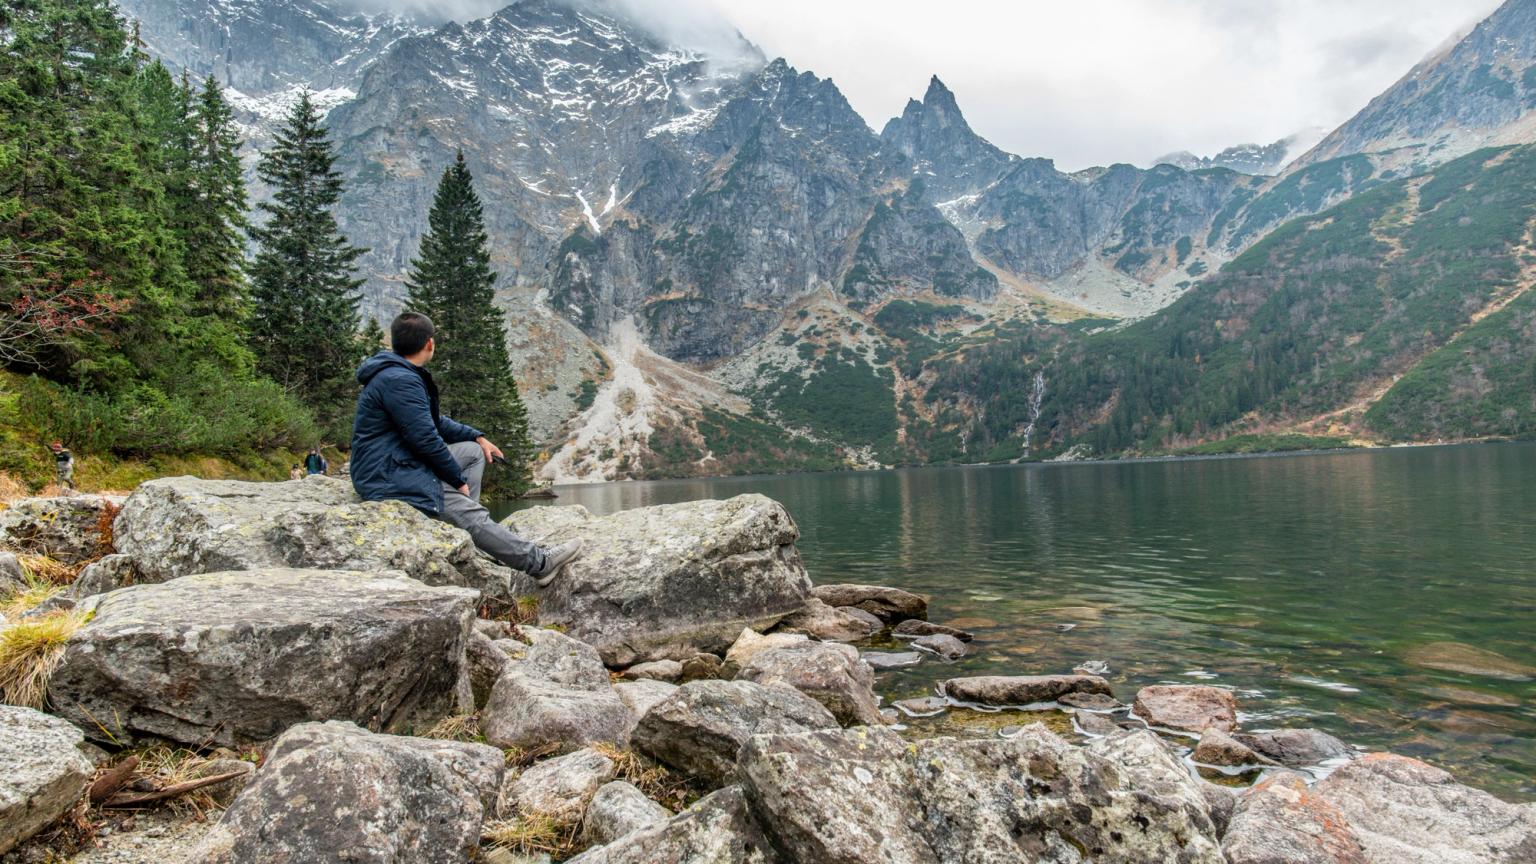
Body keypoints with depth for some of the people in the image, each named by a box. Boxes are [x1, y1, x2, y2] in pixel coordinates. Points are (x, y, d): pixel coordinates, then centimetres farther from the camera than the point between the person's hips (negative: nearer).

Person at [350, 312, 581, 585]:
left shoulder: (401, 374, 14)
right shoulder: (399, 381, -21)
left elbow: (433, 420, 24)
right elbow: (426, 438, -21)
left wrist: (477, 437, 17)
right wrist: (459, 479, -9)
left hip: (400, 465, 11)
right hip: (389, 480, -11)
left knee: (473, 452, 13)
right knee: (474, 516, -15)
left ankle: (458, 520, 3)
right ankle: (540, 563, -8)